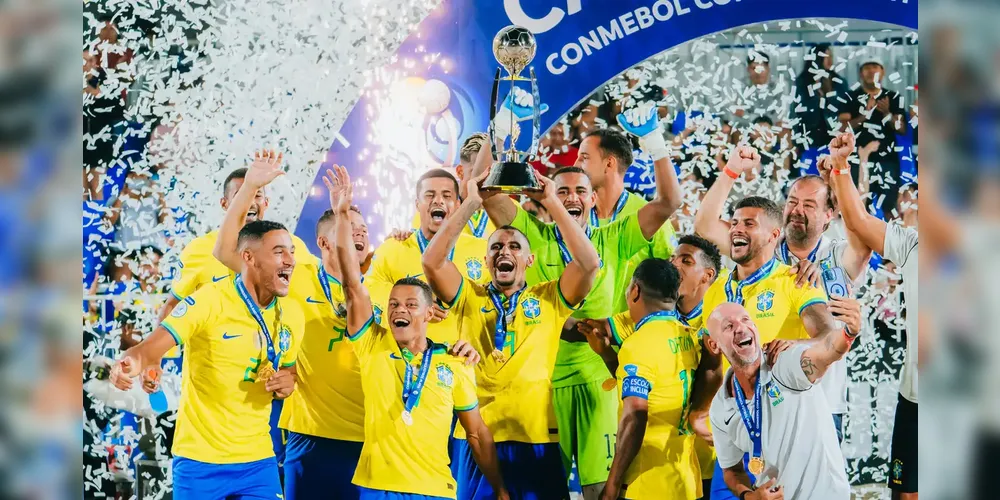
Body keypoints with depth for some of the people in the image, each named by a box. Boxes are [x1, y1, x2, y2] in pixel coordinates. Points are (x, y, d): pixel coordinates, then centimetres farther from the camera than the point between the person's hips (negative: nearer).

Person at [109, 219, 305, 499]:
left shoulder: (292, 314, 3)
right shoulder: (209, 300, -14)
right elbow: (151, 347, -21)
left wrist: (287, 382, -5)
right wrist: (132, 363, -44)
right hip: (201, 459, -4)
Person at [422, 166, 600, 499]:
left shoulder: (550, 298, 8)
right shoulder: (469, 297, 9)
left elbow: (589, 262, -7)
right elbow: (432, 261, -7)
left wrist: (551, 202, -5)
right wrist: (472, 203, -7)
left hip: (536, 438, 0)